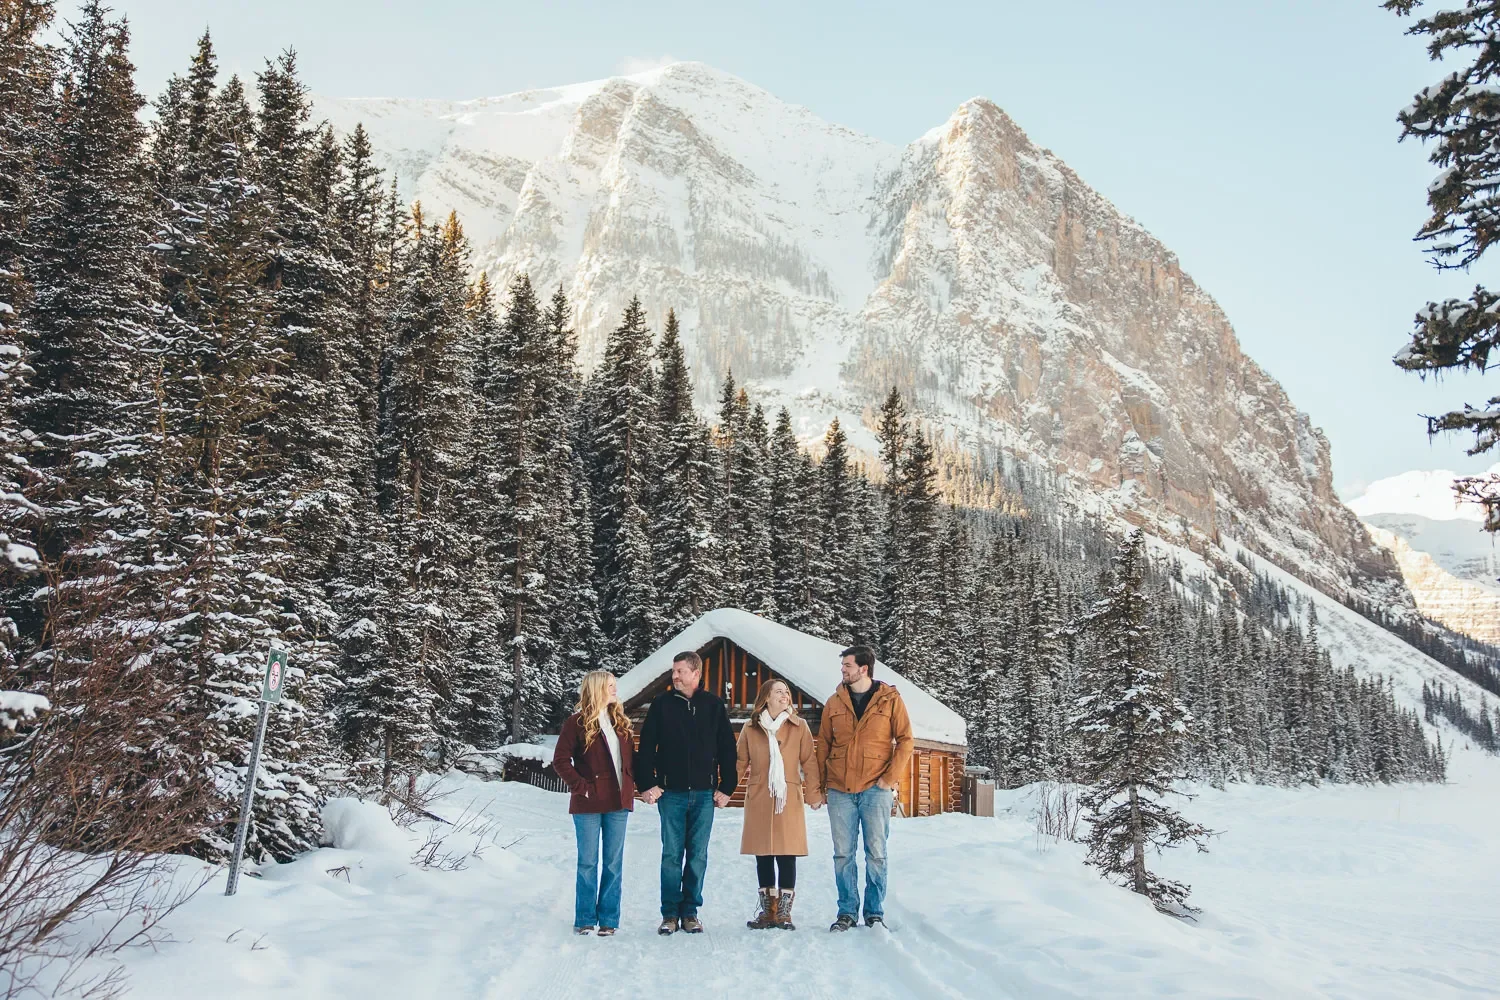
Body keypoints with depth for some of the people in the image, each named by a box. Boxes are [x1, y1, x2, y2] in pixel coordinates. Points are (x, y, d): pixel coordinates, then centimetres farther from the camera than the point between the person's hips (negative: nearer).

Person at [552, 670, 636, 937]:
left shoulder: (621, 722, 11)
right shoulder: (578, 723, -5)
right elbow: (560, 760, -8)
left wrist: (631, 785, 3)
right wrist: (581, 787, -13)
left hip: (618, 803, 4)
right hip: (589, 805, -4)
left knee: (614, 863, 7)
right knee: (588, 862, 3)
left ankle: (608, 919, 14)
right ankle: (584, 919, 13)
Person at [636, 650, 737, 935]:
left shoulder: (714, 706, 5)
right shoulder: (662, 705, 2)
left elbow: (727, 749, 7)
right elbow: (646, 747, 2)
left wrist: (726, 788, 3)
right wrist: (648, 784, -5)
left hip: (704, 794, 1)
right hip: (671, 793, -1)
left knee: (698, 856, 5)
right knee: (671, 855, 2)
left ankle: (690, 912, 14)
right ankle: (670, 914, 10)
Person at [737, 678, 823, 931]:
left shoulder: (799, 726, 4)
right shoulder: (750, 728, 6)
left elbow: (809, 761, 3)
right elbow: (740, 762, 8)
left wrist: (814, 793, -3)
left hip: (789, 799, -1)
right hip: (758, 799, 1)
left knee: (787, 856, -1)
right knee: (763, 856, 6)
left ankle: (783, 913, 8)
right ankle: (767, 911, 17)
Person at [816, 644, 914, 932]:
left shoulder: (890, 700, 0)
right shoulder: (834, 703, 8)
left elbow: (905, 740, -1)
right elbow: (824, 745, 12)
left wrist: (891, 777, -9)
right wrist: (821, 783, 6)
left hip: (875, 789, -3)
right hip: (840, 790, 3)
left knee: (876, 853, 2)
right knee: (843, 854, 5)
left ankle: (875, 912, 14)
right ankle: (847, 911, 15)